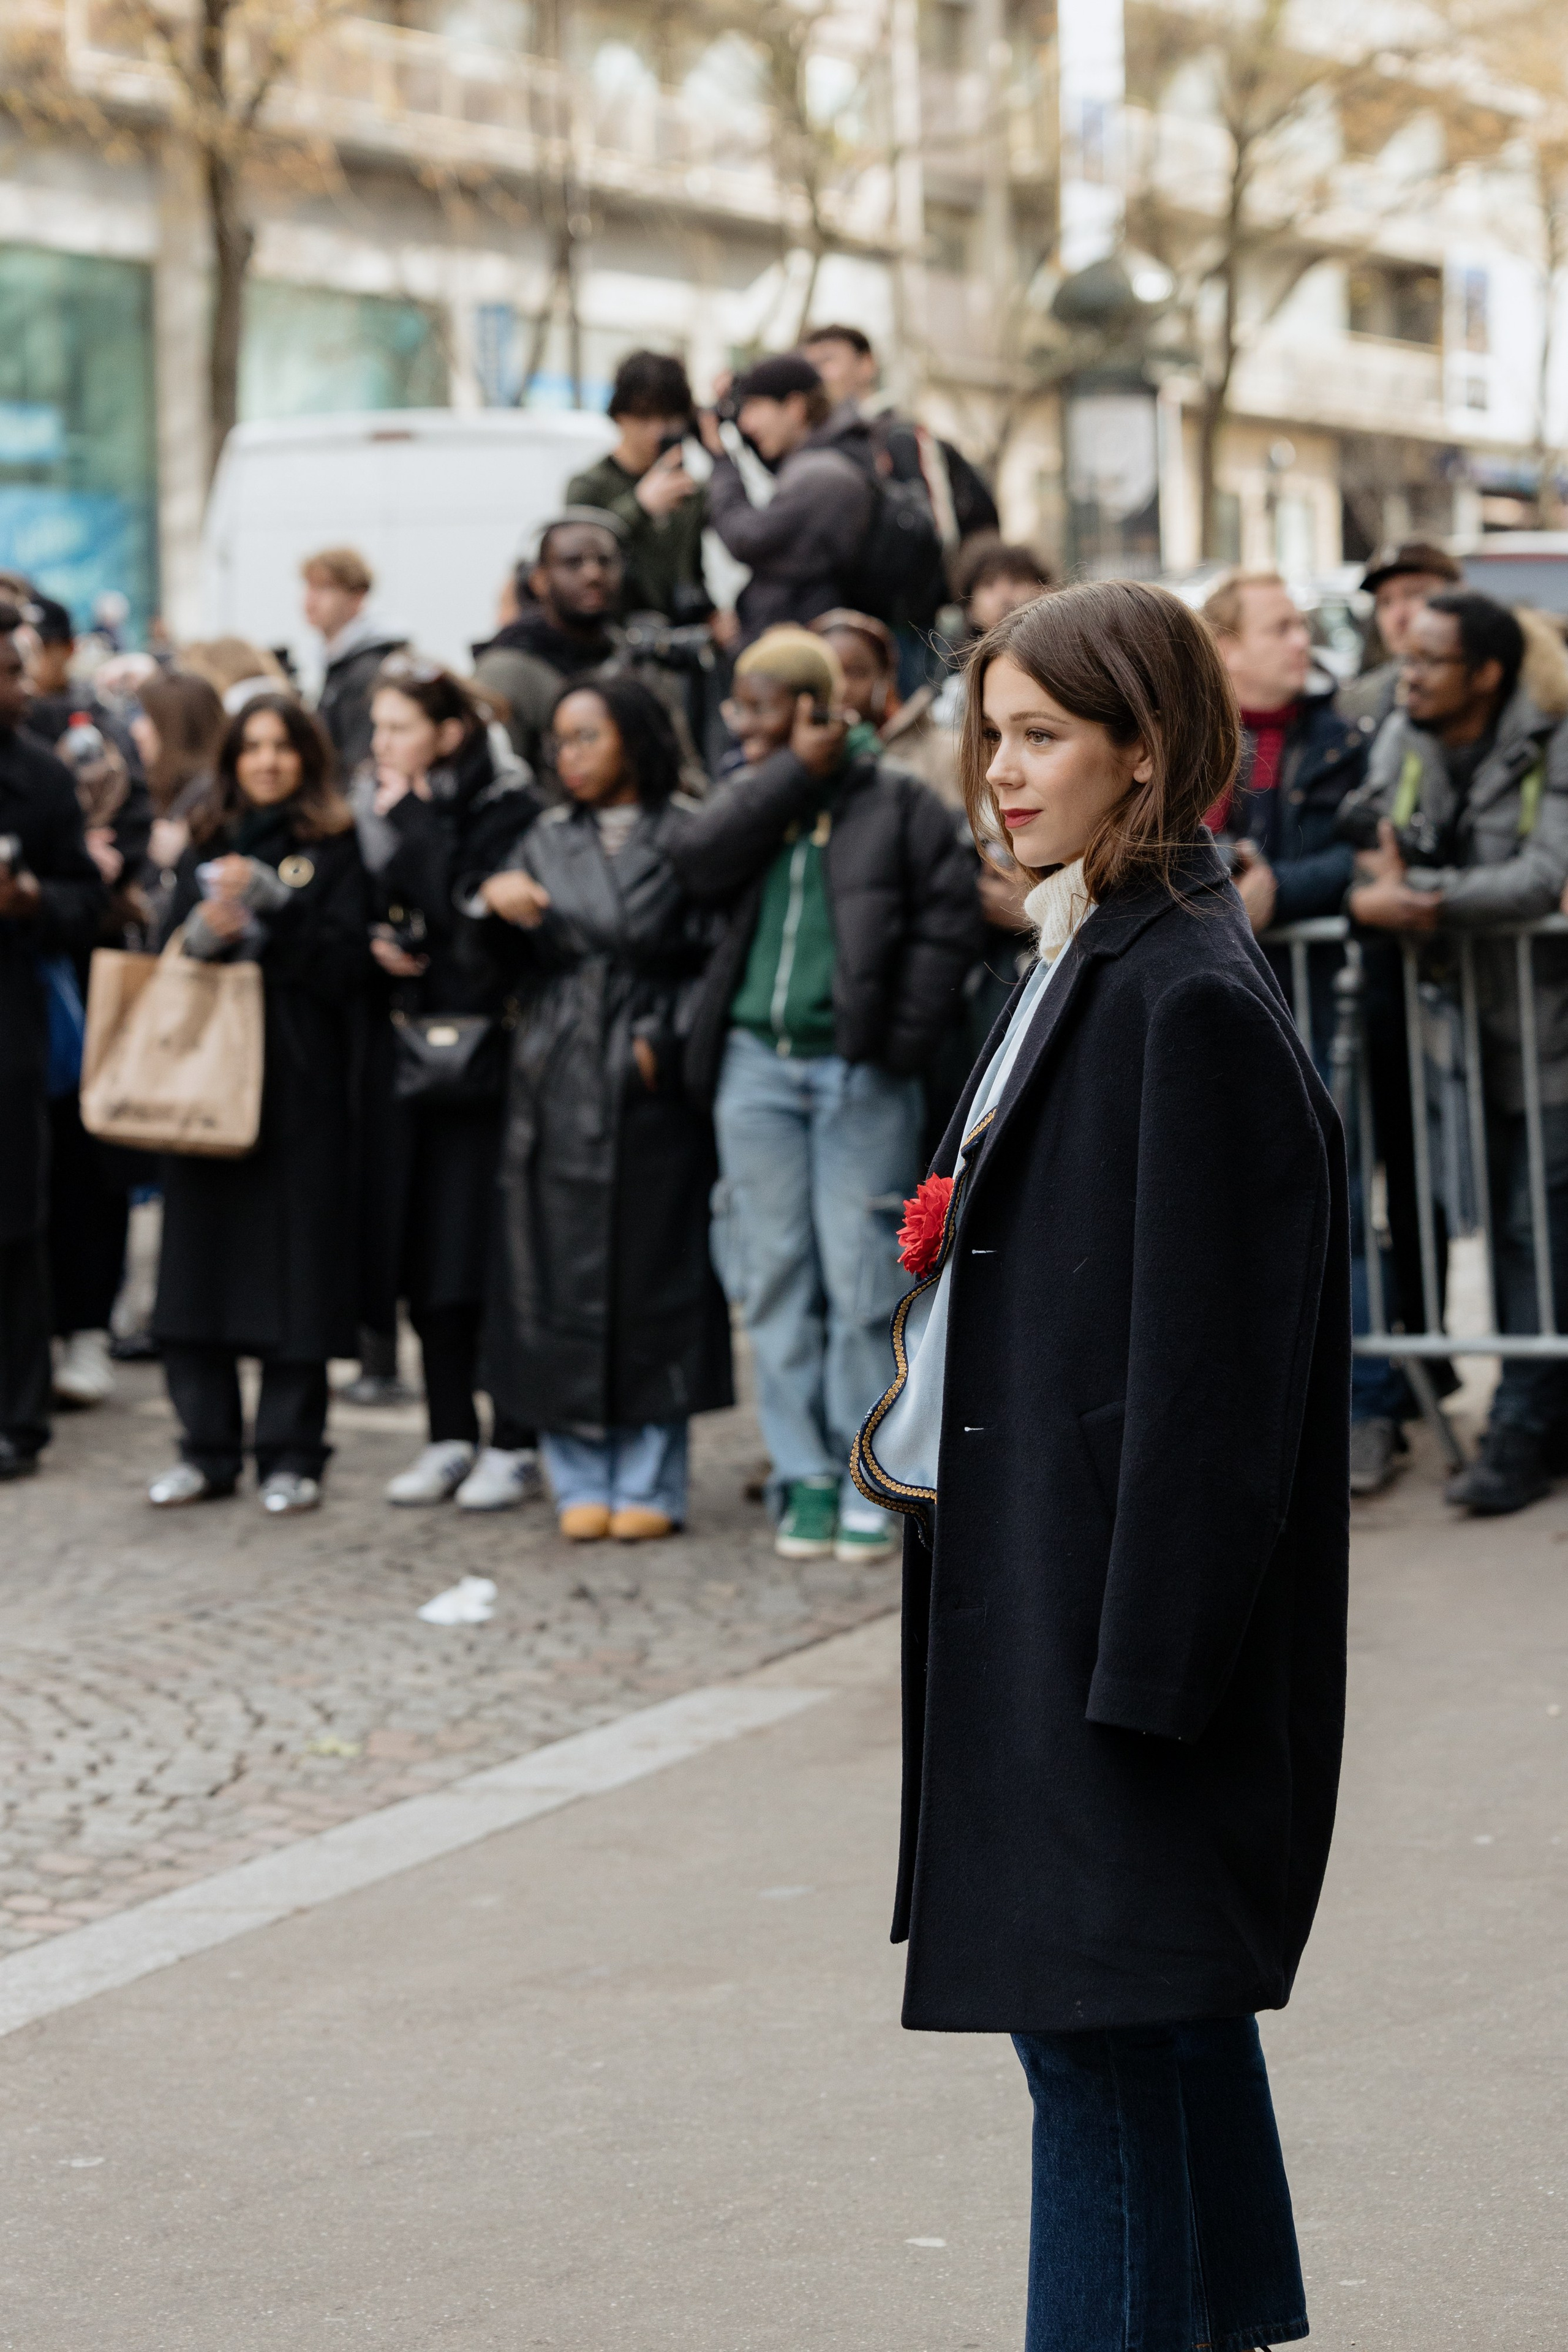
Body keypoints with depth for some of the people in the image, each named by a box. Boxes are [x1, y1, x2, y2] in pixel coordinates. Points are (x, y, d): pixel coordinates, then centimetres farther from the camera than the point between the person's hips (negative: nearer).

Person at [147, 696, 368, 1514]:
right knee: (200, 1255, 2)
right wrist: (203, 932, -7)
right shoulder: (205, 846, 15)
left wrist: (268, 903, -13)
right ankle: (208, 1448, 11)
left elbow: (343, 964, -6)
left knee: (295, 1256, -4)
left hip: (300, 1084, -4)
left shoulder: (333, 848, 3)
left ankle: (291, 1454, 3)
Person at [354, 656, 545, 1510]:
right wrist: (381, 949, -4)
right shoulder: (375, 807, 13)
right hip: (398, 1047, 6)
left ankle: (514, 1443, 2)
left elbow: (465, 917, -18)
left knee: (486, 1244, -6)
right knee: (420, 1250, 6)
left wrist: (408, 825, -10)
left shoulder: (505, 811, -7)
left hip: (477, 1047, -6)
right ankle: (449, 1437, 14)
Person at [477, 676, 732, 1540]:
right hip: (558, 1087, 4)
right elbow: (506, 959, 12)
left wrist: (665, 1039, -12)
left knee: (654, 1272, -1)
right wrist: (492, 897, -7)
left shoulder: (688, 836, 0)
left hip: (651, 1085, -4)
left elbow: (715, 955, -4)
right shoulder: (546, 841, 14)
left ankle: (650, 1481, 7)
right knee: (562, 1271, 2)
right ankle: (583, 1479, 10)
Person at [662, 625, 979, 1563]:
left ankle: (866, 1483, 6)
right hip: (757, 1063, 4)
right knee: (777, 1278, 5)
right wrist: (796, 772, -6)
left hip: (861, 1072, -4)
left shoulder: (897, 801, 2)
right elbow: (696, 863, -7)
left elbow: (950, 921, -3)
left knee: (861, 1278, -3)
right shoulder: (752, 799, 13)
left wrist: (902, 1037, -10)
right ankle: (805, 1477, 13)